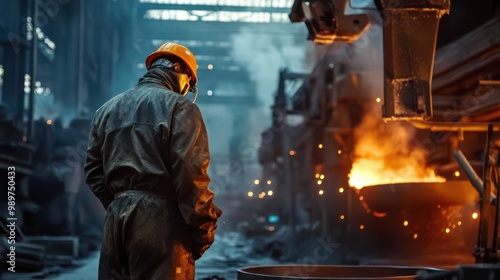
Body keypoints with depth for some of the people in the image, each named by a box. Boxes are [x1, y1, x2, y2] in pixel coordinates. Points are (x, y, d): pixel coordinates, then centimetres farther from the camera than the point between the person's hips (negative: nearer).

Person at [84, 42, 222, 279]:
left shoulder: (107, 109, 18)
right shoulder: (179, 107, -2)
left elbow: (93, 172, 15)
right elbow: (191, 173, -12)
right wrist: (203, 232, -7)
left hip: (115, 219, 6)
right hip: (160, 220, -6)